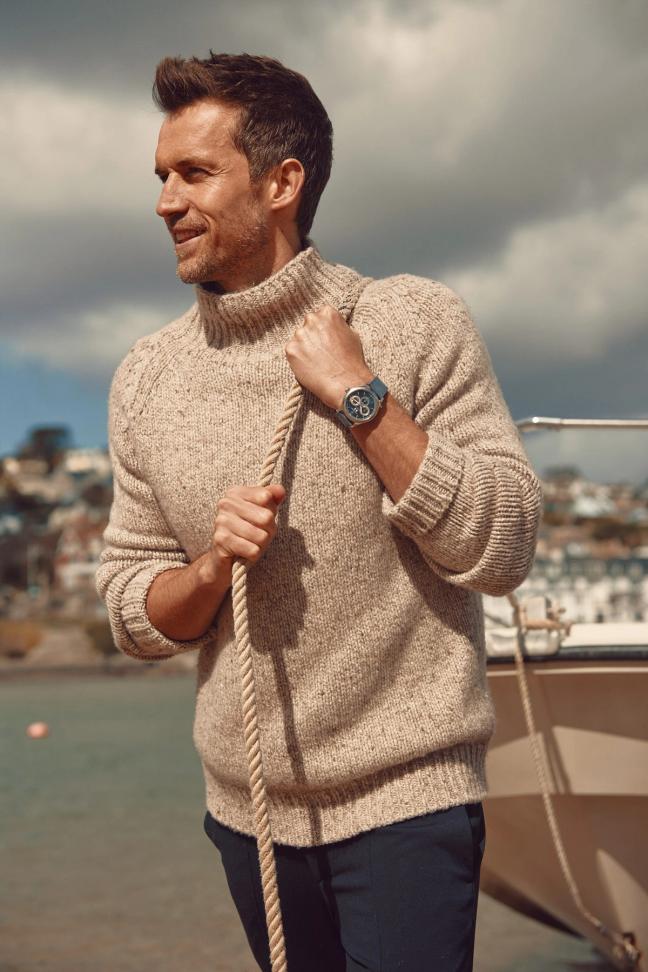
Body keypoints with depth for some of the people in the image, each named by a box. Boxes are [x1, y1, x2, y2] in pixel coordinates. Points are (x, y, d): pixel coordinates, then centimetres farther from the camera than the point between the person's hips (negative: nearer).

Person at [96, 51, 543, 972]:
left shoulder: (416, 322, -8)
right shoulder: (146, 377, 2)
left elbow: (504, 550, -13)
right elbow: (133, 618, 6)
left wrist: (361, 397, -18)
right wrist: (210, 567, -14)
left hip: (408, 796, -4)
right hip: (246, 805, 4)